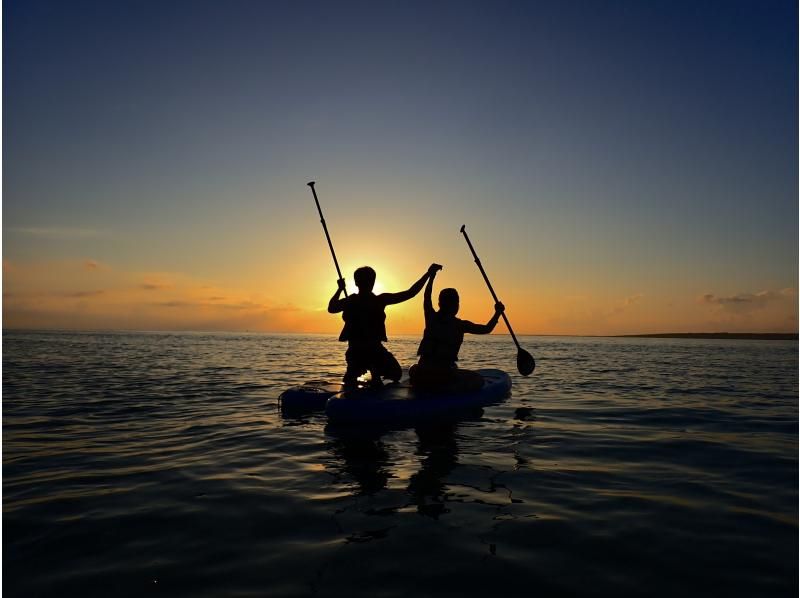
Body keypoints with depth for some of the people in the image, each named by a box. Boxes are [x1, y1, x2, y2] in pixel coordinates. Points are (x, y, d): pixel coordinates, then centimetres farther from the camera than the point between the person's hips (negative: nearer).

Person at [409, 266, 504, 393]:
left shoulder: (431, 318, 4)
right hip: (444, 374, -5)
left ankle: (422, 387, 12)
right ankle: (448, 389, -9)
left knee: (413, 369, 41)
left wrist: (432, 275, 31)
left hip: (422, 373, 5)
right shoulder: (461, 325, -4)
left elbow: (427, 296, 21)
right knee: (478, 379, 15)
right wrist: (498, 312, 16)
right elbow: (486, 329, 4)